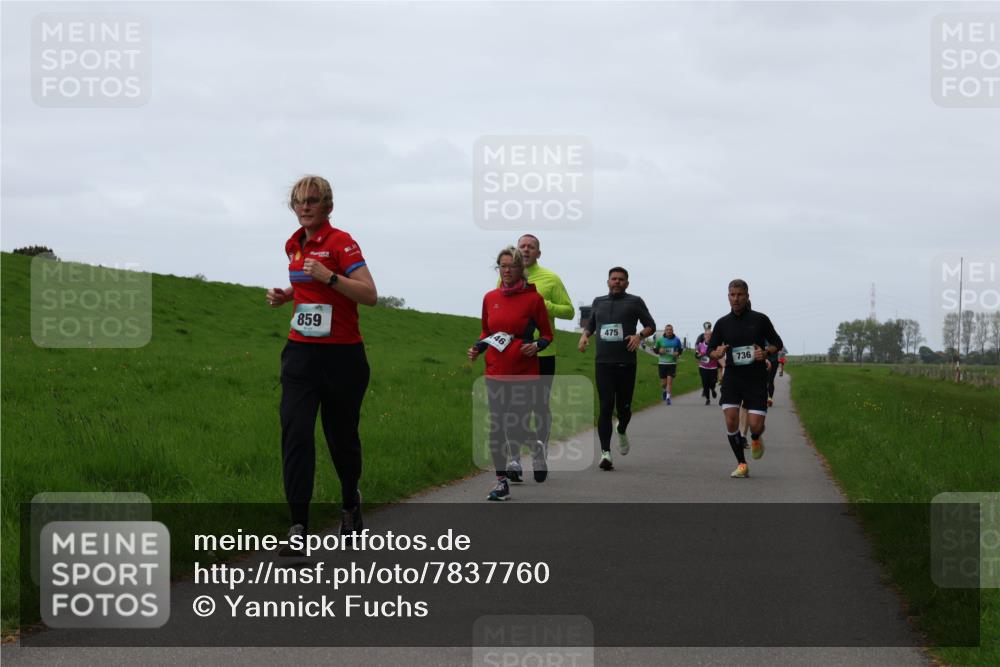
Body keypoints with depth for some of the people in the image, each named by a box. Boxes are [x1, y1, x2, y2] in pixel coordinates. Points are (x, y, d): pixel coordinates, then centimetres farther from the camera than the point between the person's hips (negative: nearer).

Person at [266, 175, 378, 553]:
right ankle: (299, 522, -12)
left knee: (342, 434, 9)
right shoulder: (294, 245, 10)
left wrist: (329, 277, -27)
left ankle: (351, 504, 35)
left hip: (341, 354, -5)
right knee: (295, 432, -11)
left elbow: (370, 295, -17)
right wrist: (284, 295, 10)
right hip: (302, 352, 5)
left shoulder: (341, 242, -10)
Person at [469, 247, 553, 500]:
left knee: (518, 429, -7)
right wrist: (477, 348, 2)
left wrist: (536, 345, -15)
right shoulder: (490, 298, 8)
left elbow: (547, 335, 5)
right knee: (496, 427, -1)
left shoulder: (533, 298, -3)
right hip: (496, 372, 3)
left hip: (524, 374, -3)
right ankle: (502, 482, 7)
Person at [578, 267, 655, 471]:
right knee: (606, 407, -10)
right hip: (603, 362, 1)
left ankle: (621, 431, 41)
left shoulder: (634, 302, 6)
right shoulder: (598, 302, 16)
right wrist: (584, 335, 6)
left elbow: (651, 325, 8)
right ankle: (605, 452, -12)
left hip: (626, 363, -1)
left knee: (624, 408, 6)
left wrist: (640, 335, -13)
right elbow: (590, 325, 28)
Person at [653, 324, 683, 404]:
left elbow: (681, 349, 15)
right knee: (663, 383, 4)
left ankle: (668, 397, -4)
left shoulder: (676, 340, 3)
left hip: (672, 363, 0)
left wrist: (678, 353, -6)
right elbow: (655, 349, 8)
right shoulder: (660, 340, 1)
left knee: (670, 380, -11)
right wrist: (659, 351, -13)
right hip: (662, 363, 0)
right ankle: (665, 390, 38)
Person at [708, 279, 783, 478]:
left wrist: (765, 352, -12)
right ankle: (742, 464, 3)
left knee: (756, 425, -9)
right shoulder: (723, 323, 5)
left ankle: (756, 439, 30)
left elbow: (777, 344, 9)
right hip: (732, 378, 2)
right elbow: (711, 351, 13)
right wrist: (717, 353, -11)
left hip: (756, 379, -1)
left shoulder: (760, 320, 0)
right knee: (731, 421, -13)